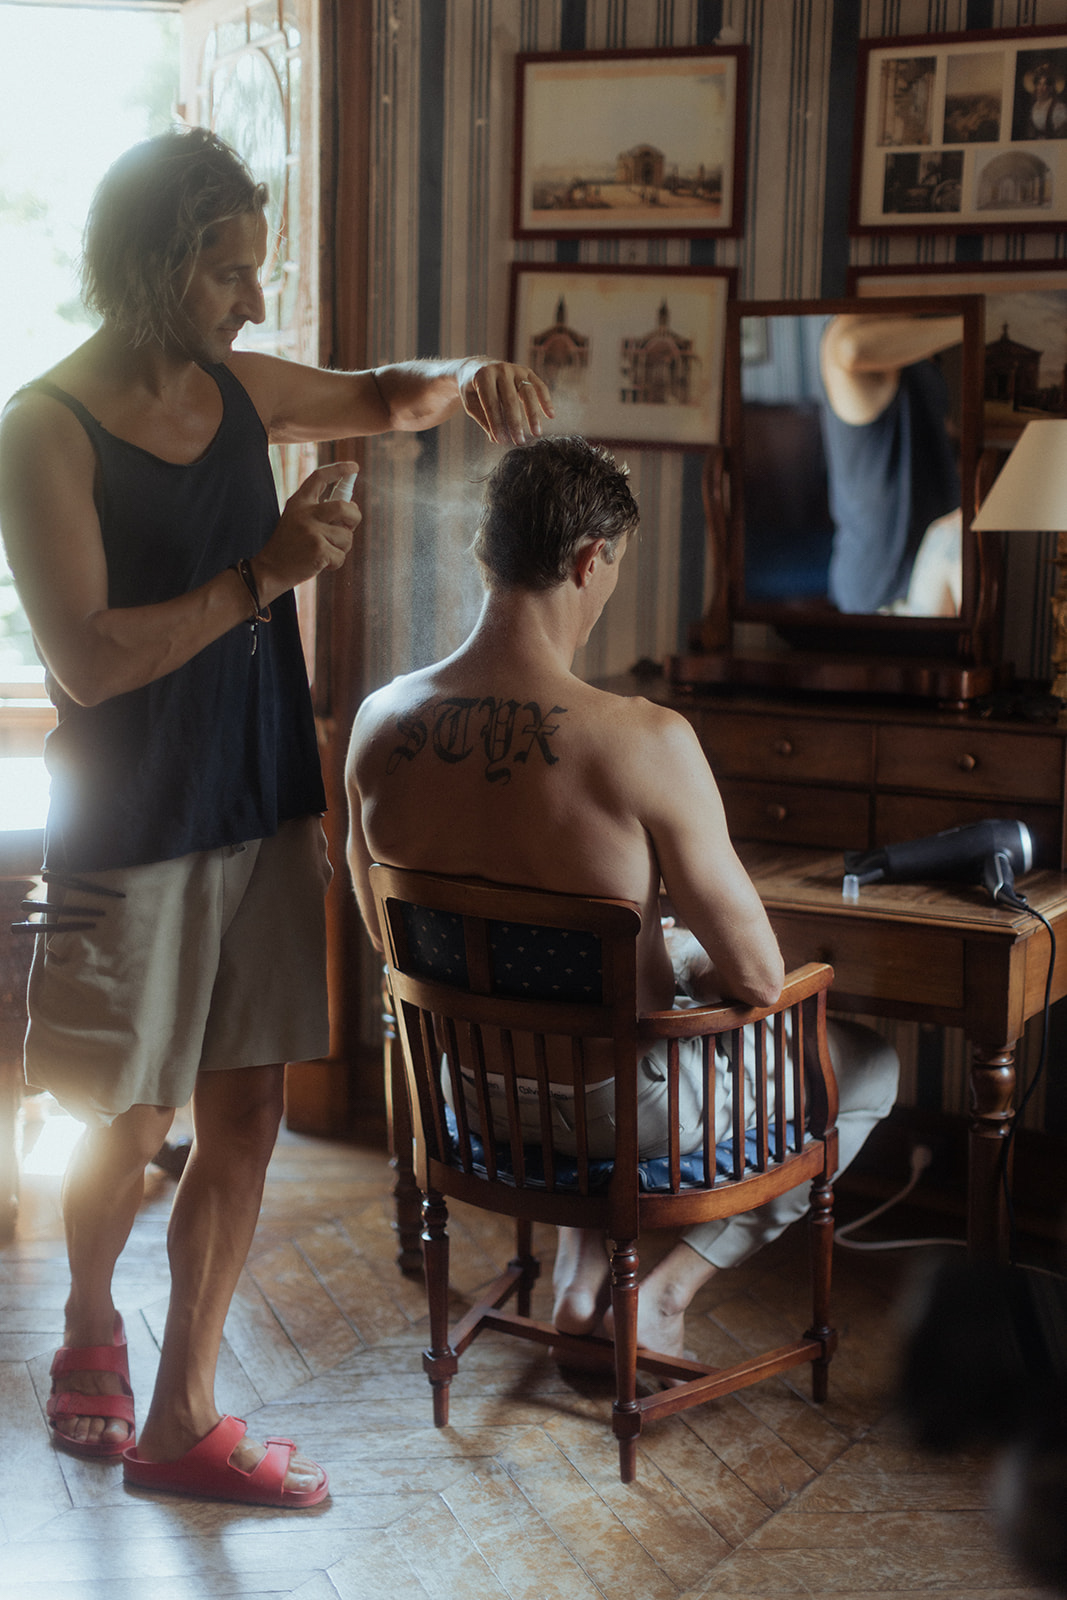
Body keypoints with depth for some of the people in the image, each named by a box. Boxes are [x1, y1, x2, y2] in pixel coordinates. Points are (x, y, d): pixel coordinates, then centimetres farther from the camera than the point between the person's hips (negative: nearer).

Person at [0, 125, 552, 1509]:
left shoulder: (233, 388, 6)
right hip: (133, 828, -6)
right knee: (127, 1125, 8)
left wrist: (468, 384, 1)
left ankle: (180, 1418, 21)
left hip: (264, 810, 6)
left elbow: (381, 398, 23)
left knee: (243, 1123, 8)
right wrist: (264, 575, -23)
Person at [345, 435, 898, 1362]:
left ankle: (584, 1274, 32)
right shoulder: (645, 742, -29)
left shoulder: (381, 723, -12)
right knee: (871, 1066, 20)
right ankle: (668, 1287, 16)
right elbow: (758, 979, -22)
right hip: (618, 1113, -5)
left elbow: (385, 936, 4)